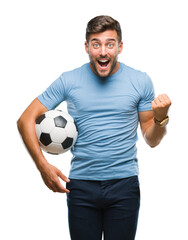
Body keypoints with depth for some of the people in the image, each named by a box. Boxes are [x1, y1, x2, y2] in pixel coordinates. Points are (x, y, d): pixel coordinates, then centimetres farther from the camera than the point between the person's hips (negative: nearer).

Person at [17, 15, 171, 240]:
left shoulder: (140, 81, 1)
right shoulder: (69, 81, -2)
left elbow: (151, 140, 8)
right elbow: (25, 120, 1)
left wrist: (161, 118, -14)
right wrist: (43, 166, -9)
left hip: (124, 183, 0)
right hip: (81, 185, 0)